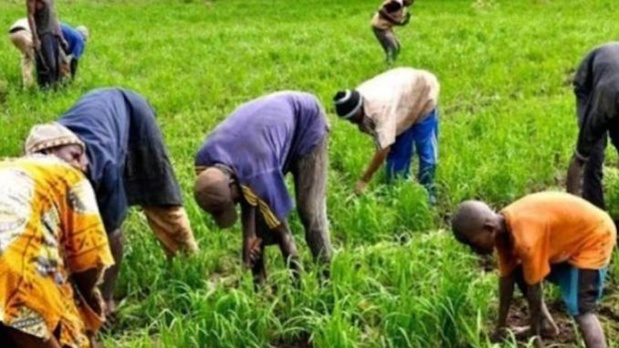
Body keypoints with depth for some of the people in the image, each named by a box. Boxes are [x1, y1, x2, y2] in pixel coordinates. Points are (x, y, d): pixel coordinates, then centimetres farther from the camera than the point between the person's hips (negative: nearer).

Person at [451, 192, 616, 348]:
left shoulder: (525, 238, -34)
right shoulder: (502, 228, -7)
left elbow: (534, 288, -24)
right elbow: (507, 277, 1)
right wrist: (501, 327, 6)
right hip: (569, 232, 9)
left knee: (581, 310, -21)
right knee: (519, 273, 15)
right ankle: (546, 325, 32)